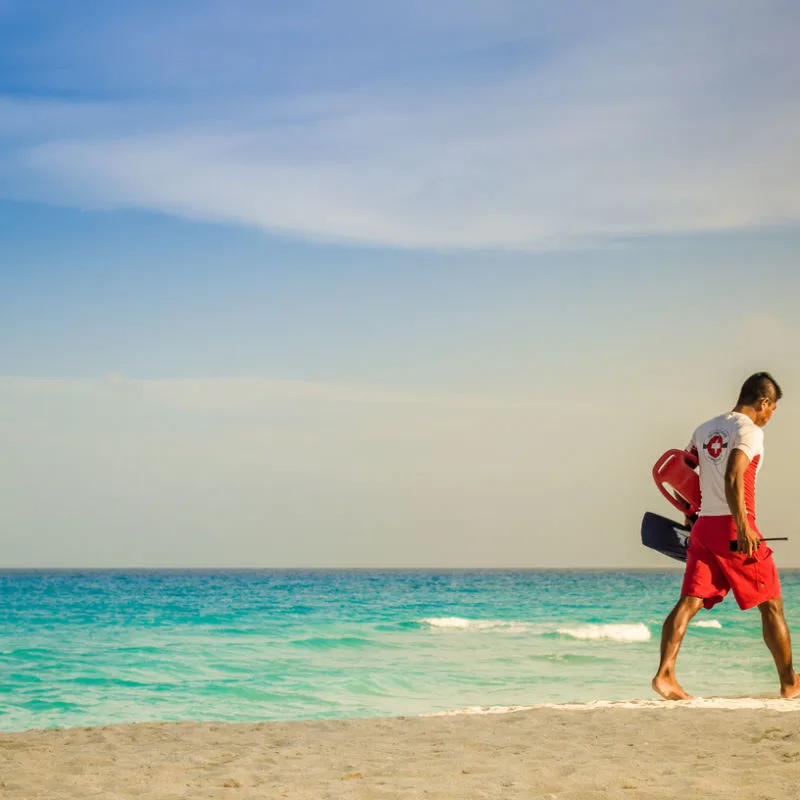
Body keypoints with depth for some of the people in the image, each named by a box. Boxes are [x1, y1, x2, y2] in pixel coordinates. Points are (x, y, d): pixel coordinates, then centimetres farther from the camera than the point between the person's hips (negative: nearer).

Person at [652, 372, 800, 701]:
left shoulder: (705, 429, 16)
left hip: (703, 526, 7)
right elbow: (733, 478, -22)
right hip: (733, 527, -6)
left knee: (690, 601, -1)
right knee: (771, 604, 6)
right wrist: (743, 527, -27)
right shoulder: (749, 430, -7)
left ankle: (665, 674, -16)